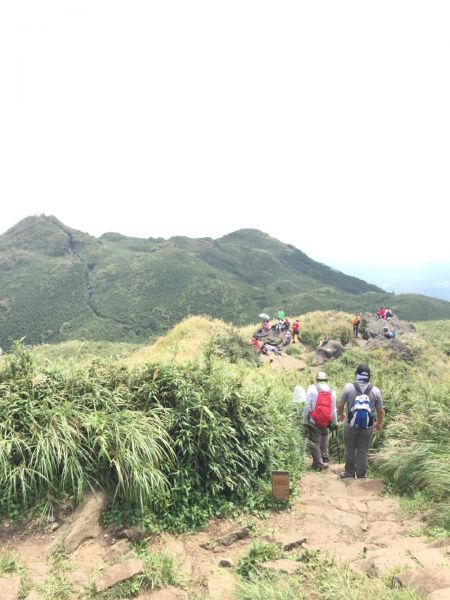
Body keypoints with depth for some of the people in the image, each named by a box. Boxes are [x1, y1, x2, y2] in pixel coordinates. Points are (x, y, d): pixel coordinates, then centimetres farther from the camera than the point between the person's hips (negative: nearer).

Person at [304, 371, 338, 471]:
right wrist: (335, 422, 19)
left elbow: (307, 406, -7)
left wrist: (305, 420, -2)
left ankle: (318, 464, 5)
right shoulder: (332, 391, 6)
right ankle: (325, 460, 25)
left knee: (314, 442, 4)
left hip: (314, 422, -4)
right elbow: (334, 409, 9)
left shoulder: (312, 389, -5)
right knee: (324, 441, 20)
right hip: (326, 422, 4)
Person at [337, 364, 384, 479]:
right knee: (363, 451, 14)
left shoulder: (348, 387, -10)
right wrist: (378, 423, 18)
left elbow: (340, 405, -6)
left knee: (350, 449, 15)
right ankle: (361, 474, 22)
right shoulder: (375, 390, -5)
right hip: (367, 427, 1)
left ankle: (350, 472, 26)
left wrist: (341, 415, 15)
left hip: (350, 425, -1)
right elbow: (381, 411, 0)